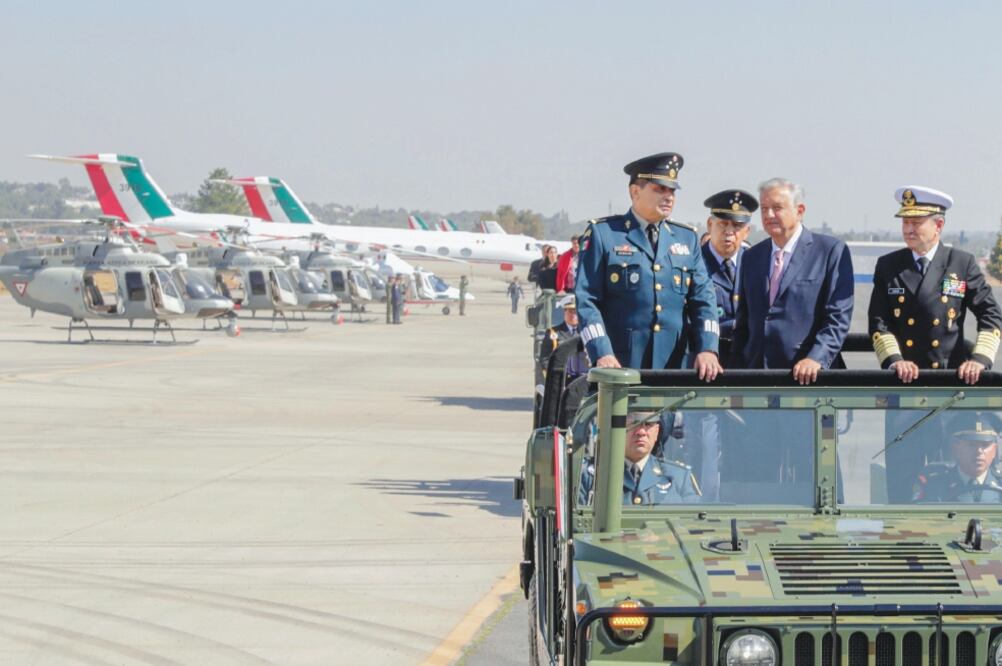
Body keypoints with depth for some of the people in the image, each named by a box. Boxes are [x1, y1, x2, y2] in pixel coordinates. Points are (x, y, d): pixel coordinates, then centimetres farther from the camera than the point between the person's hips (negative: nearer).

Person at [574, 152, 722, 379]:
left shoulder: (688, 238, 15)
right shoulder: (602, 234, 2)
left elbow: (702, 298, 11)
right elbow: (586, 300, -4)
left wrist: (707, 349, -6)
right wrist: (602, 354, -17)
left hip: (674, 369, 4)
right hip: (619, 369, -4)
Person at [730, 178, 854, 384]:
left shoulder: (832, 251, -1)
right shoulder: (751, 257, 16)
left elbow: (839, 316, -7)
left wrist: (816, 359, -19)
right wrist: (736, 371, 7)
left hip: (809, 376, -4)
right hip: (757, 374, 4)